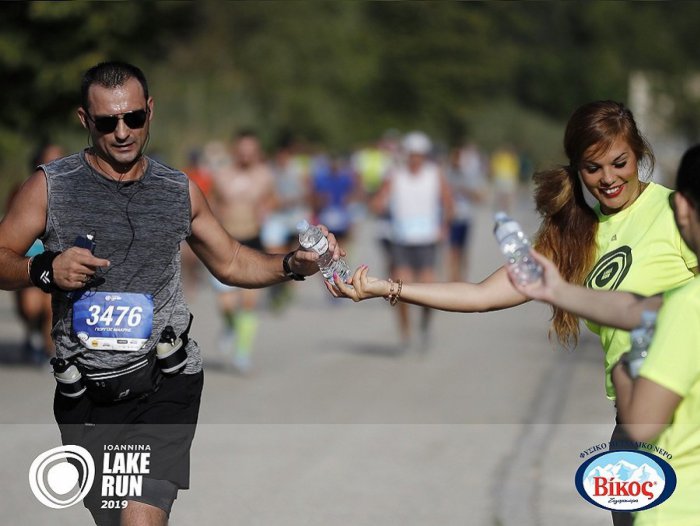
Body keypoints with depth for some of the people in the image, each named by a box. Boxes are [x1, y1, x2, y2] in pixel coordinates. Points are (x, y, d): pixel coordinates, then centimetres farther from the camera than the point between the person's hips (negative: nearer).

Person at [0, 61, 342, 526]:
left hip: (166, 383, 0)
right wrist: (45, 270, -18)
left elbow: (231, 263, 18)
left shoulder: (180, 191, 9)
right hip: (87, 393, 0)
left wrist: (293, 265, 2)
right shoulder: (52, 186, 1)